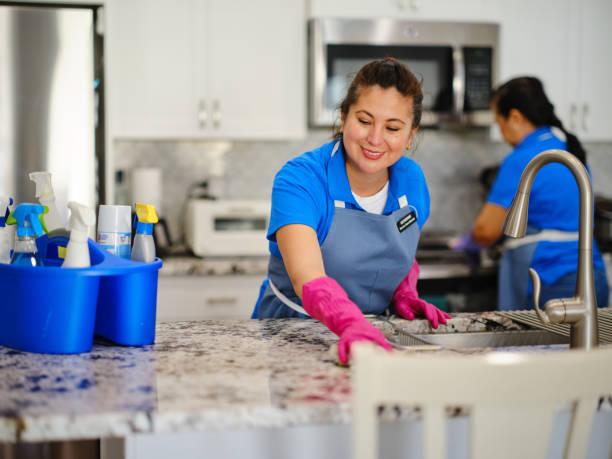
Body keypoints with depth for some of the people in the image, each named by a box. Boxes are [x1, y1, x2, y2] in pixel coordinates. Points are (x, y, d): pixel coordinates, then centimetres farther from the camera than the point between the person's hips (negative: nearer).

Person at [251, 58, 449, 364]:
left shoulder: (412, 180, -2)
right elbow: (308, 280, -34)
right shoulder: (299, 181, -19)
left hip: (373, 337, 4)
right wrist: (352, 324, -51)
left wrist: (404, 293, -4)